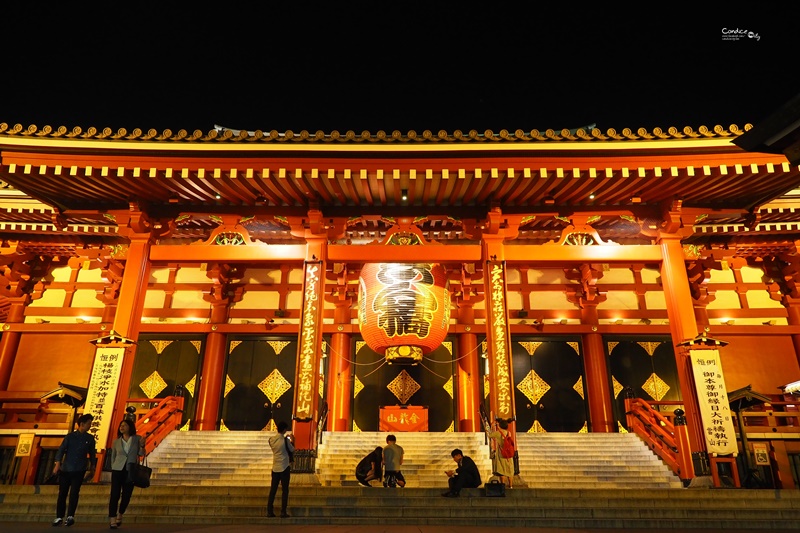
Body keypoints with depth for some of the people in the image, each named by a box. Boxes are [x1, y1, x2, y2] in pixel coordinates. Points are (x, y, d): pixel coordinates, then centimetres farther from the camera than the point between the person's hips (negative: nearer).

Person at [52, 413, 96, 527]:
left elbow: (92, 453, 13)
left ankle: (70, 516, -6)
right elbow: (61, 450, -5)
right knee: (62, 493, 6)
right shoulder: (70, 436, 1)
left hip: (79, 470, 0)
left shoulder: (90, 438, 6)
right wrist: (58, 464, -17)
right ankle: (59, 517, 17)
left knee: (74, 493, -10)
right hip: (65, 469, 0)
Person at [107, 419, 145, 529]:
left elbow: (141, 454, 2)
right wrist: (113, 468, 6)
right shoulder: (116, 441, 7)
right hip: (118, 470, 0)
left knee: (126, 495, 5)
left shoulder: (137, 439, 2)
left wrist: (142, 446, -17)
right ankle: (112, 520, -1)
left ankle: (120, 515, 28)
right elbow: (113, 456, 16)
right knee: (115, 495, -6)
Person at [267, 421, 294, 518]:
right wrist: (291, 440, 13)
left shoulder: (271, 439, 0)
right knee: (285, 490, 4)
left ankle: (269, 511, 11)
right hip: (285, 467, -5)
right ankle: (283, 512, 4)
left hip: (275, 467, 5)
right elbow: (292, 450, -1)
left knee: (273, 489, 11)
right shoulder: (285, 440, -15)